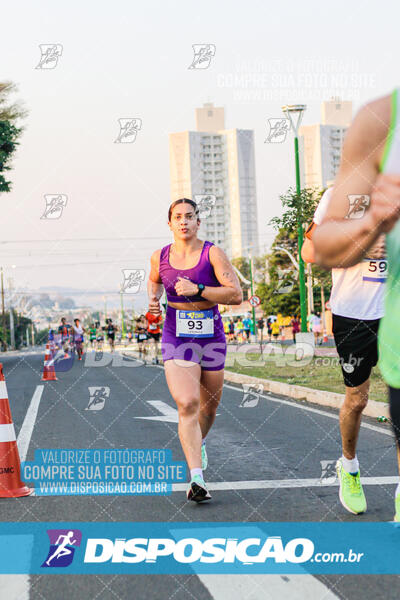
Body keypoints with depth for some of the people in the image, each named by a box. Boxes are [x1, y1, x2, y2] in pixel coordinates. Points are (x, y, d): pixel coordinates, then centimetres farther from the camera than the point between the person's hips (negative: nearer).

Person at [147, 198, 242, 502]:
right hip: (176, 338, 0)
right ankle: (197, 478, -22)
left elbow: (236, 295, -13)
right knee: (187, 404, -19)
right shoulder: (160, 257, 2)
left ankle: (198, 443, 50)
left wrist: (198, 290, -21)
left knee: (209, 406, 16)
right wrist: (153, 299, 5)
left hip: (211, 337, 1)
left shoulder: (213, 253, -6)